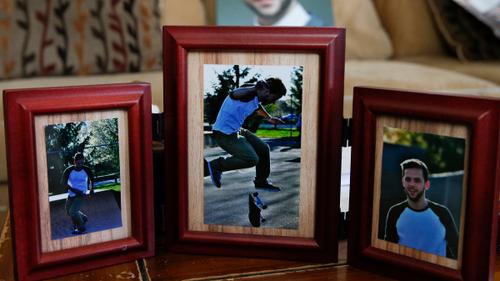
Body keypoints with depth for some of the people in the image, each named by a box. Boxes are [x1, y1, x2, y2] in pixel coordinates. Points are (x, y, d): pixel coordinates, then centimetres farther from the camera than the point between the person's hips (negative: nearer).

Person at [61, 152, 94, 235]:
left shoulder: (86, 170, -13)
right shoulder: (69, 170, -15)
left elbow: (91, 178, 8)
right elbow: (64, 182, -14)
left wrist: (91, 189, 10)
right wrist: (74, 190, -22)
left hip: (82, 194, -4)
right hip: (71, 194, 4)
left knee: (73, 211, -17)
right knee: (69, 211, 20)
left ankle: (81, 228, 5)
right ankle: (83, 218, 46)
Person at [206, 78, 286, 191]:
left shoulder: (256, 97, 7)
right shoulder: (249, 93, -23)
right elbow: (234, 94, -45)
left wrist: (269, 118, 46)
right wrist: (254, 89, -57)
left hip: (236, 131, 10)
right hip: (224, 134, -10)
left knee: (263, 149, 11)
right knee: (252, 159, -18)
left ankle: (261, 182, 30)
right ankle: (216, 166, -2)